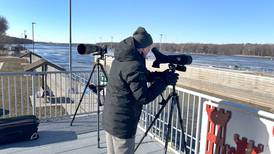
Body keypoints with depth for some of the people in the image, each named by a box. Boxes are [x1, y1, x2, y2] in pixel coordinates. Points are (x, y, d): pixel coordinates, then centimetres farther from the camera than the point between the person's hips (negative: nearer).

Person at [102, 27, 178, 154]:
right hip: (122, 124, -9)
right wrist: (164, 81, -11)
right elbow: (144, 97, -20)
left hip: (109, 119, 9)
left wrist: (161, 75, 5)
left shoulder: (119, 59, 4)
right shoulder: (134, 66, -25)